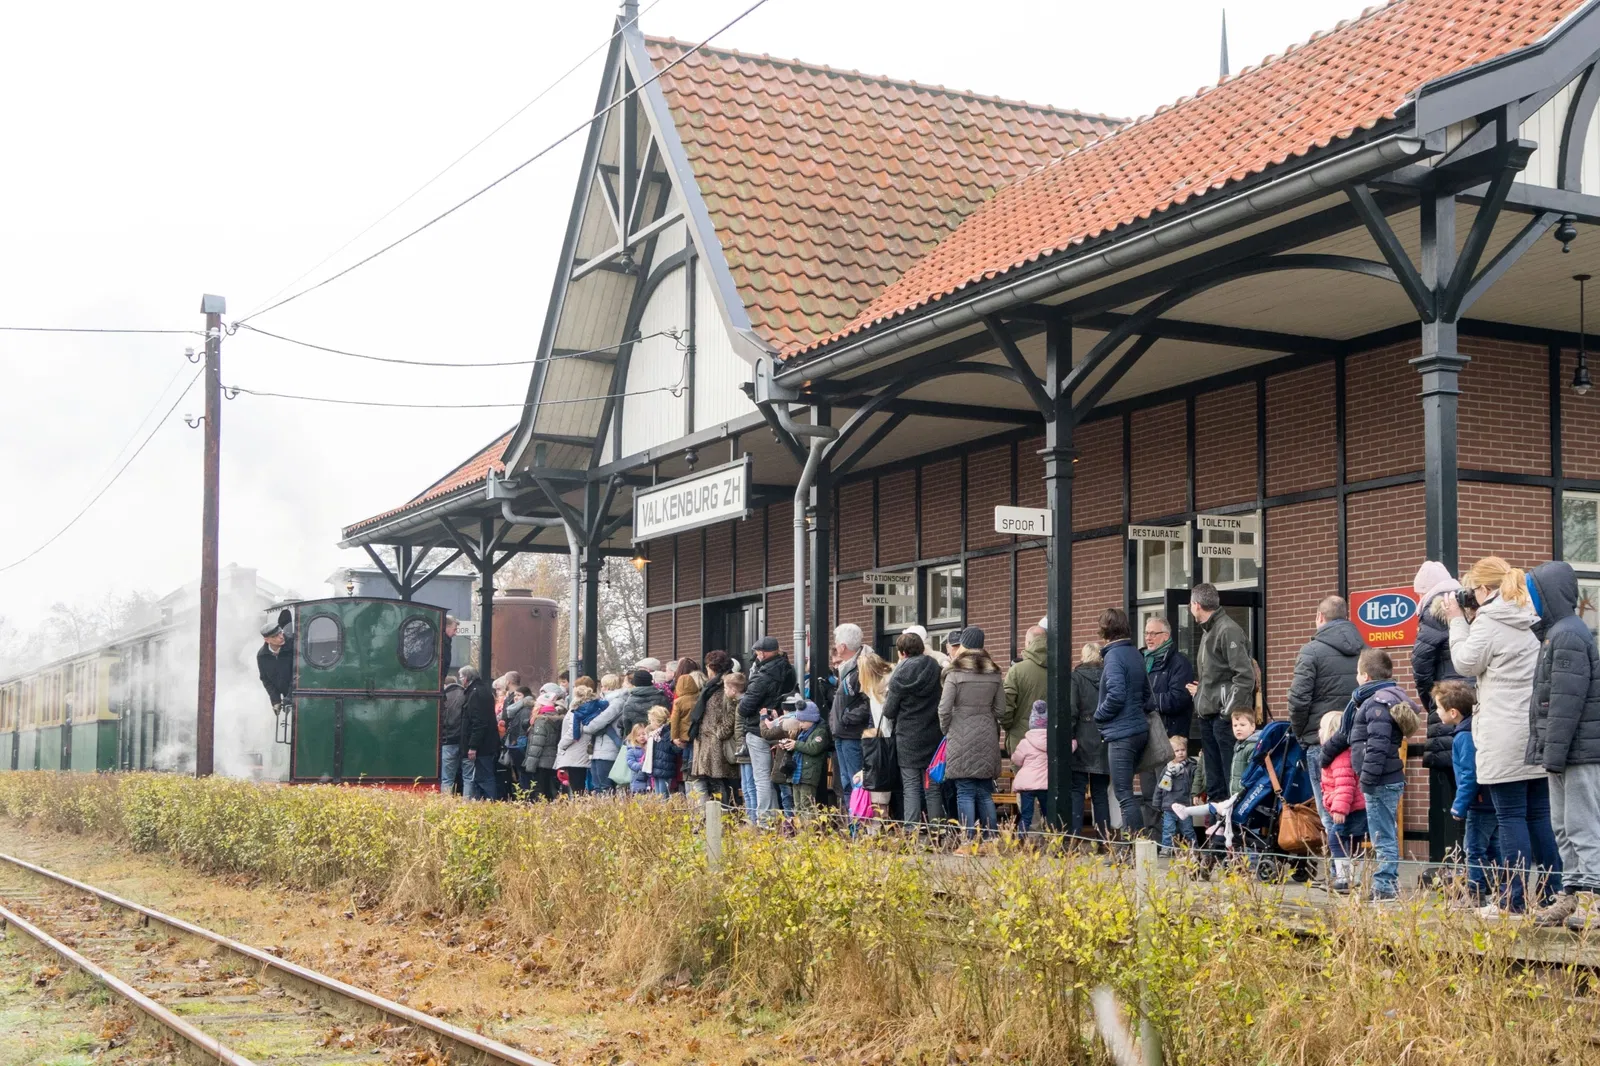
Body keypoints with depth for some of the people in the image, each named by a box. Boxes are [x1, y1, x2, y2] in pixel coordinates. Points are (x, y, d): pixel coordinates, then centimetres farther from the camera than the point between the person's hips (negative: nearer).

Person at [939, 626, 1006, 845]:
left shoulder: (955, 672, -8)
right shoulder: (994, 674, 5)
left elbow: (944, 709, -8)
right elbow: (1000, 709, 6)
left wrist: (947, 731, 7)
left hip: (961, 738, -4)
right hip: (987, 738, 4)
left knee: (965, 793, -1)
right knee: (985, 793, 11)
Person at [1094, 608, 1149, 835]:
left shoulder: (1114, 656, -14)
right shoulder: (1135, 654, 12)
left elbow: (1116, 695, -22)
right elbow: (1146, 692, 20)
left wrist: (1099, 715, -7)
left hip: (1121, 734, -9)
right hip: (1140, 729, 9)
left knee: (1124, 795, -6)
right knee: (1126, 793, 18)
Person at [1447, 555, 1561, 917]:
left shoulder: (1489, 622, -10)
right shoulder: (1532, 619, 15)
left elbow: (1465, 663, -6)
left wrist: (1458, 620, 2)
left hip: (1505, 737, -8)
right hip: (1539, 731, 8)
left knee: (1511, 816, -4)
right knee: (1540, 814, 12)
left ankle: (1517, 900, -3)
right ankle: (1554, 893, 14)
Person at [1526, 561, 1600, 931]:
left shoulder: (1568, 636, -15)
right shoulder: (1556, 633, 17)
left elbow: (1567, 702, -20)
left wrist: (1554, 753, -20)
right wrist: (1548, 752, 18)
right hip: (1565, 754, 10)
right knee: (1563, 827, 13)